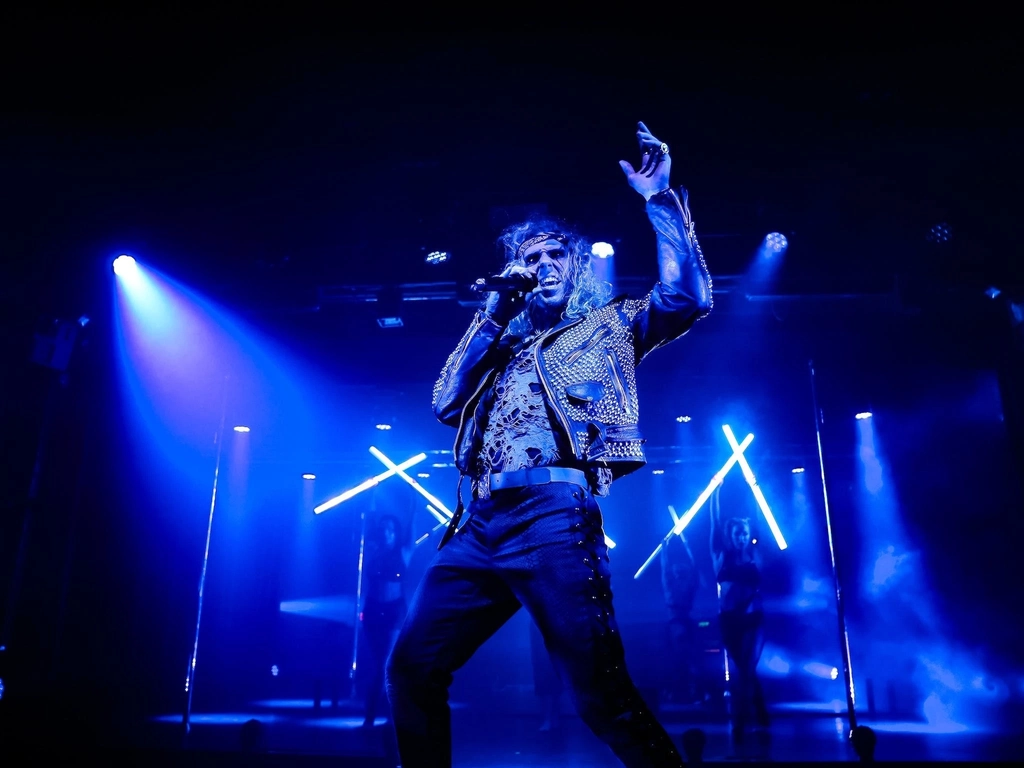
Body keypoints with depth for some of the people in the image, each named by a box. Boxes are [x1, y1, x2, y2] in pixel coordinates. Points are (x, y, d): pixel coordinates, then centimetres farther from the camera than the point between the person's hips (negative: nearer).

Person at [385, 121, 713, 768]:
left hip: (554, 517, -5)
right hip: (481, 523, 6)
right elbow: (445, 405, 14)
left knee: (600, 693, -10)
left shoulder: (609, 324, 16)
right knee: (412, 668, 2)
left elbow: (685, 296, -1)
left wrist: (659, 198, -1)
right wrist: (493, 315, 11)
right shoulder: (501, 341, 27)